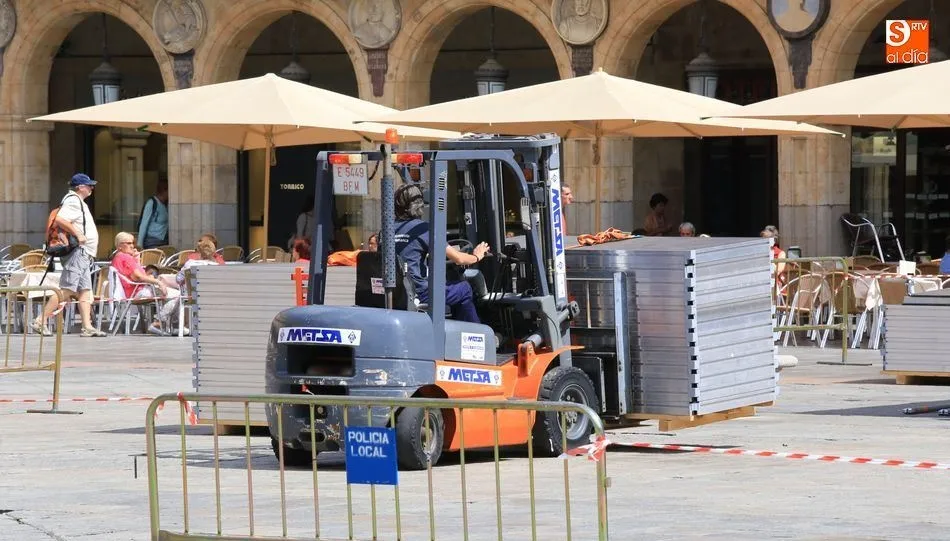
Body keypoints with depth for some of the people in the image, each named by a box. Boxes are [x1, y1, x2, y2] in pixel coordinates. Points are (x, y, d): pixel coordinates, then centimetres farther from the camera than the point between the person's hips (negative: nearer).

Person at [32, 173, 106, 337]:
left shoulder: (79, 202, 22)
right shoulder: (73, 201, -11)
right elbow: (60, 219, -26)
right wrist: (78, 235, -22)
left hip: (84, 254, 11)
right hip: (77, 252, -11)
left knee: (85, 291, 5)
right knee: (66, 290, -14)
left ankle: (87, 327, 1)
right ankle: (40, 321, -14)